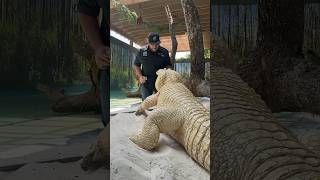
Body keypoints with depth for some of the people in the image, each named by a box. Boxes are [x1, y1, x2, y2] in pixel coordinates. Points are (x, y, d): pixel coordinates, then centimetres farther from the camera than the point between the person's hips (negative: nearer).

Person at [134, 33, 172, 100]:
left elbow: (168, 65, 12)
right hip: (146, 83, 0)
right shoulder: (142, 52, -1)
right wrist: (140, 76, -7)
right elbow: (136, 65, 9)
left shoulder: (164, 52, 0)